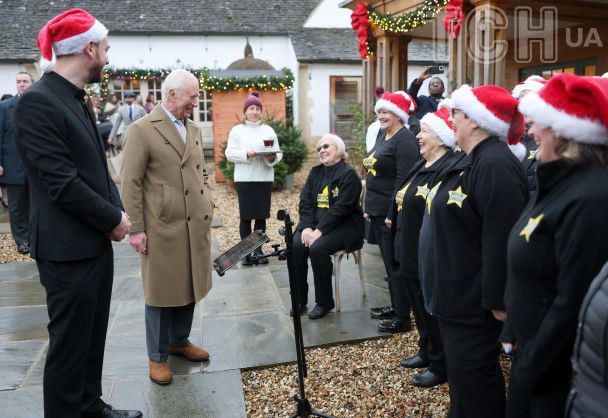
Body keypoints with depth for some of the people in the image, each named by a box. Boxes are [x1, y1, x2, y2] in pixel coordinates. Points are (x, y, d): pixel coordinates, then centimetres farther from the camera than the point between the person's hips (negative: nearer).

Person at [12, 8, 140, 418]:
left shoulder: (76, 99, 12)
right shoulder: (37, 101, -18)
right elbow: (62, 183, -22)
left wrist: (117, 211, 1)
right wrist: (114, 219, -12)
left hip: (95, 242, 9)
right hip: (68, 249, -9)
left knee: (92, 337, 19)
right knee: (69, 344, 5)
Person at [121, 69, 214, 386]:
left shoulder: (193, 129, 13)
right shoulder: (142, 129, -9)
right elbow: (131, 184, -11)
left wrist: (207, 208, 13)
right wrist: (136, 229, -13)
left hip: (196, 225, 7)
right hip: (163, 227, -7)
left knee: (190, 287, 15)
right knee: (161, 292, 5)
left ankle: (179, 341, 33)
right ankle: (157, 356, 19)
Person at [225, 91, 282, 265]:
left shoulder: (269, 130, 9)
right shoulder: (237, 130, 4)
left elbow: (279, 154, 6)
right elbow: (229, 153, -3)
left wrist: (272, 157, -15)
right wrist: (246, 153, -19)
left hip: (265, 179, 2)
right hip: (244, 179, -2)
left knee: (261, 216, 4)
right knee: (246, 216, 0)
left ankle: (258, 250, 14)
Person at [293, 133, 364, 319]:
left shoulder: (348, 174, -9)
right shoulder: (315, 172, 13)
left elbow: (341, 208, -18)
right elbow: (305, 202, 5)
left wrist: (319, 231, -23)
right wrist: (307, 227, -12)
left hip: (344, 225, -6)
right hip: (315, 222, 6)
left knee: (317, 248, -30)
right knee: (296, 246, -21)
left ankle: (324, 302, -12)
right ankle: (299, 299, -6)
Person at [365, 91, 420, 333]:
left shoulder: (405, 140, -15)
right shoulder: (383, 136, 14)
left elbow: (403, 181, -21)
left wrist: (393, 213, -23)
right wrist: (369, 206, 18)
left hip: (392, 212, -9)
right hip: (377, 211, 9)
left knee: (396, 265, -1)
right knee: (389, 262, 18)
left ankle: (403, 318, 10)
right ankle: (395, 306, 31)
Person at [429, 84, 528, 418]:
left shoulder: (495, 165, -23)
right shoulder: (474, 160, 11)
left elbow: (501, 239, -27)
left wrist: (497, 300, -24)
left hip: (476, 298, -10)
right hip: (459, 292, 10)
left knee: (472, 372, 2)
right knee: (460, 369, 22)